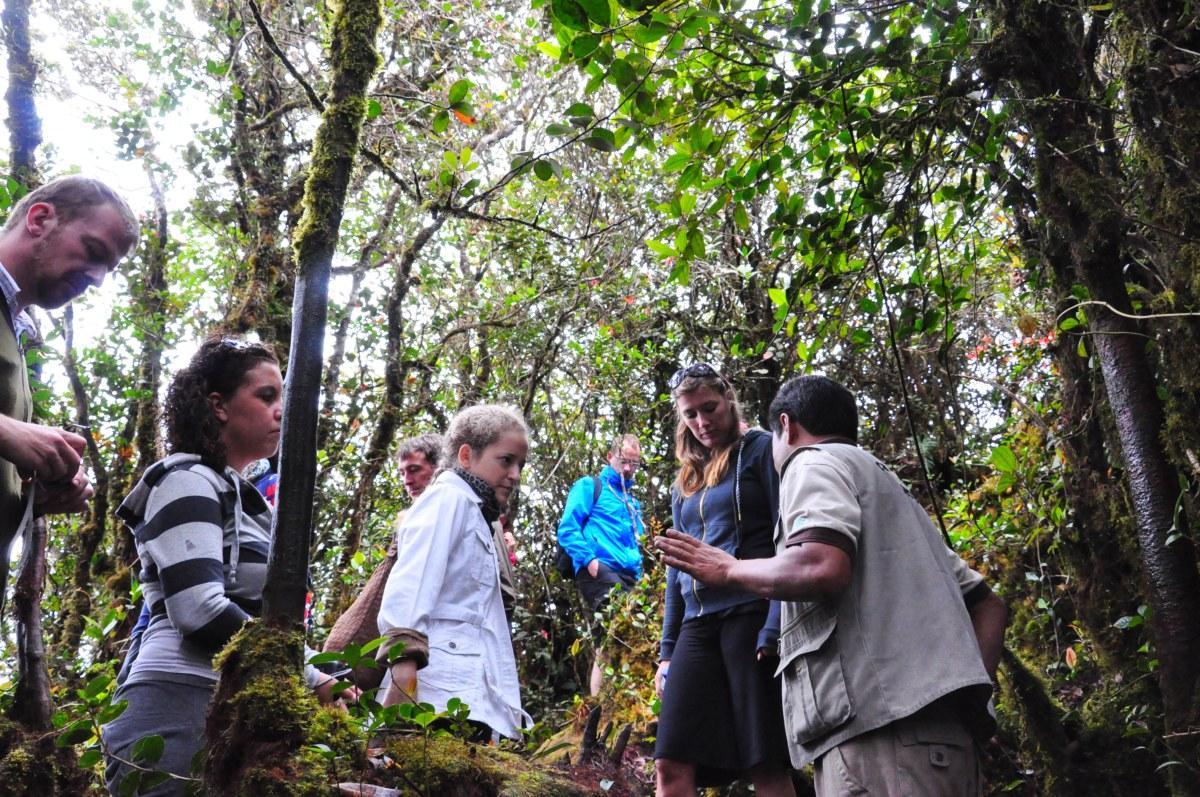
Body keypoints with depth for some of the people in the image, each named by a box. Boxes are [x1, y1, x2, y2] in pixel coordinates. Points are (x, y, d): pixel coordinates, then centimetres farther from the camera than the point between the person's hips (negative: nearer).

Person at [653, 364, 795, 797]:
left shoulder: (761, 450, 3)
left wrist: (776, 627, -16)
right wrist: (667, 650, 18)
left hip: (752, 615, -6)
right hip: (698, 625, 6)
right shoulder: (685, 482, 22)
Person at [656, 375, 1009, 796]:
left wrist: (729, 570, 0)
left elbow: (821, 567, -17)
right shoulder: (890, 490, 33)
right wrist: (969, 696, 17)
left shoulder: (816, 463, 5)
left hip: (880, 725, -9)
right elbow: (989, 606, 29)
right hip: (937, 728, 9)